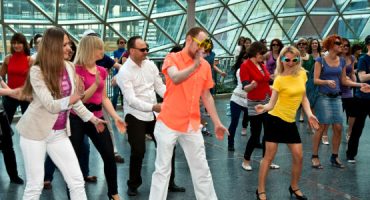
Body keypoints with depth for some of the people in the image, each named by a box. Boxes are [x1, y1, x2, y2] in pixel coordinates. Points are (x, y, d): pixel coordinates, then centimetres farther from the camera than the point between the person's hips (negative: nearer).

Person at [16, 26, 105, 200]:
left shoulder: (69, 68, 1)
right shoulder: (37, 71, -15)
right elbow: (51, 105, -22)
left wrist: (93, 119, 17)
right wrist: (71, 99, -41)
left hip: (59, 133, 5)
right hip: (35, 131, -5)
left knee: (77, 182, 1)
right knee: (35, 185, 3)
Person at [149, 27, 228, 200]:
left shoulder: (205, 65, 6)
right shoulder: (172, 58, -6)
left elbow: (206, 96, 12)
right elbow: (176, 78, -28)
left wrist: (217, 123, 12)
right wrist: (195, 64, -27)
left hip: (192, 125, 4)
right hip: (168, 124, -4)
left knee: (202, 169, 12)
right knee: (162, 169, 5)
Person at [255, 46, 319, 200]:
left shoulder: (302, 74, 4)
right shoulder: (279, 79, -12)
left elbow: (303, 97, 14)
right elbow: (272, 104, -14)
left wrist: (309, 114, 1)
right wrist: (264, 108, -35)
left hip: (290, 121, 5)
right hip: (275, 119, -5)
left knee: (299, 156, 6)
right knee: (269, 156, -1)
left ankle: (294, 187, 28)